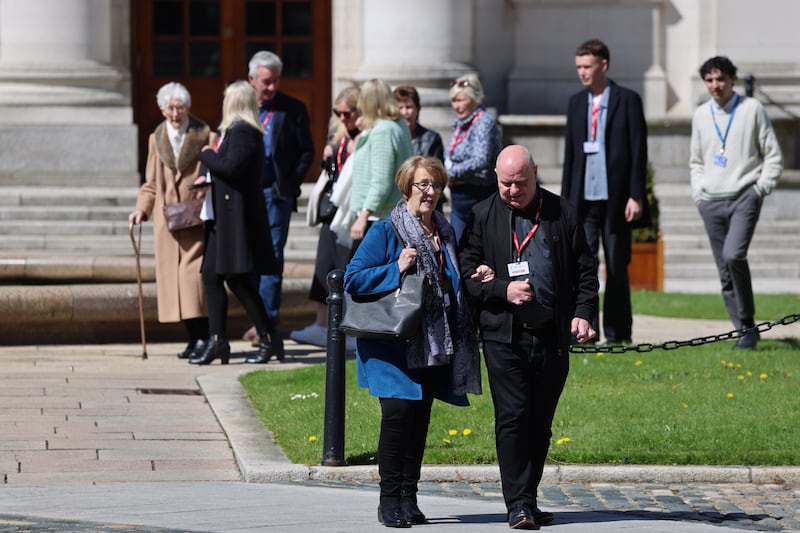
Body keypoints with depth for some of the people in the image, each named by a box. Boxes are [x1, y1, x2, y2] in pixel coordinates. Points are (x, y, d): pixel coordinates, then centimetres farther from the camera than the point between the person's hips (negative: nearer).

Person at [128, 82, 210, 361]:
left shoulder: (203, 134, 1)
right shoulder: (157, 138, 13)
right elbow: (151, 183, 17)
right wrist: (141, 209, 3)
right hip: (167, 218, 4)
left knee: (194, 272, -14)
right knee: (172, 274, 0)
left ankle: (203, 335, -13)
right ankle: (194, 337, 5)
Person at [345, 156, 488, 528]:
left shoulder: (445, 232, 13)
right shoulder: (385, 231, -4)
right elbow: (352, 280, -8)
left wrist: (473, 281, 5)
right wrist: (396, 269, -18)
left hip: (435, 345, 5)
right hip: (393, 343, -5)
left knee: (420, 417, 6)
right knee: (399, 411, -16)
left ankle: (409, 498, 13)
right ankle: (389, 499, -7)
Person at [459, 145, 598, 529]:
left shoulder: (561, 213, 8)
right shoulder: (482, 216, 4)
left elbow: (585, 270, 11)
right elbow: (467, 274, 2)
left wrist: (583, 313, -2)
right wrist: (503, 291, -14)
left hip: (552, 336, 2)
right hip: (504, 335, -2)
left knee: (540, 422, 7)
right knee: (513, 418, -8)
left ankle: (527, 499, 16)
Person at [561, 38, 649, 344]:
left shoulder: (627, 101, -2)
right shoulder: (576, 103, 11)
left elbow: (638, 152, -4)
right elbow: (569, 153, 14)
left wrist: (636, 196, -11)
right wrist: (565, 198, 10)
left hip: (616, 200, -3)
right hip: (584, 200, 3)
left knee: (617, 268, 3)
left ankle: (617, 335, 11)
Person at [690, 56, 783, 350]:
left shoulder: (752, 109, 1)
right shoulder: (701, 115, 12)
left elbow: (773, 156, 4)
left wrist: (761, 188, -6)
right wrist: (697, 193, 9)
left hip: (744, 198, -4)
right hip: (711, 203, 4)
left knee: (734, 255, -24)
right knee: (725, 271, 2)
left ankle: (747, 321, -11)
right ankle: (744, 330, 10)